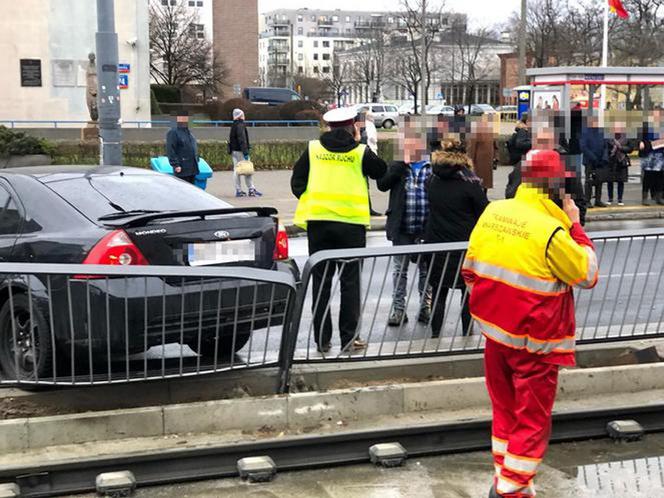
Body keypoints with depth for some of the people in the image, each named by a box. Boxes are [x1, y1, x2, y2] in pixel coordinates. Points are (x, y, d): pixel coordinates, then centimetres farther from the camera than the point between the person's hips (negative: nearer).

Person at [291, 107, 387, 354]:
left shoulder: (313, 149, 3)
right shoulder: (360, 152, -3)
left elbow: (297, 182, 6)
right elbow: (381, 171, 14)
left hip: (318, 220, 2)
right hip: (351, 222, -2)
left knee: (321, 281, 8)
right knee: (350, 281, 6)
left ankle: (322, 340, 10)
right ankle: (349, 338, 6)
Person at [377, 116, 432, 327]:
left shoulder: (432, 169, 0)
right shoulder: (396, 167, 3)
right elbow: (382, 184, -11)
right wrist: (403, 163, -16)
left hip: (426, 229, -1)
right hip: (402, 229, 1)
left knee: (426, 269, 9)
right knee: (400, 269, 7)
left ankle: (426, 307, 20)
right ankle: (398, 308, 15)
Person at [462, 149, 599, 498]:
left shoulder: (492, 212, -2)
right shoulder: (551, 231, -23)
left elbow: (469, 268, 7)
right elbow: (588, 275, -10)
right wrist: (575, 226, -4)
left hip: (495, 331, 7)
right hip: (535, 342, -7)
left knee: (504, 409, 21)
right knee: (532, 418, 7)